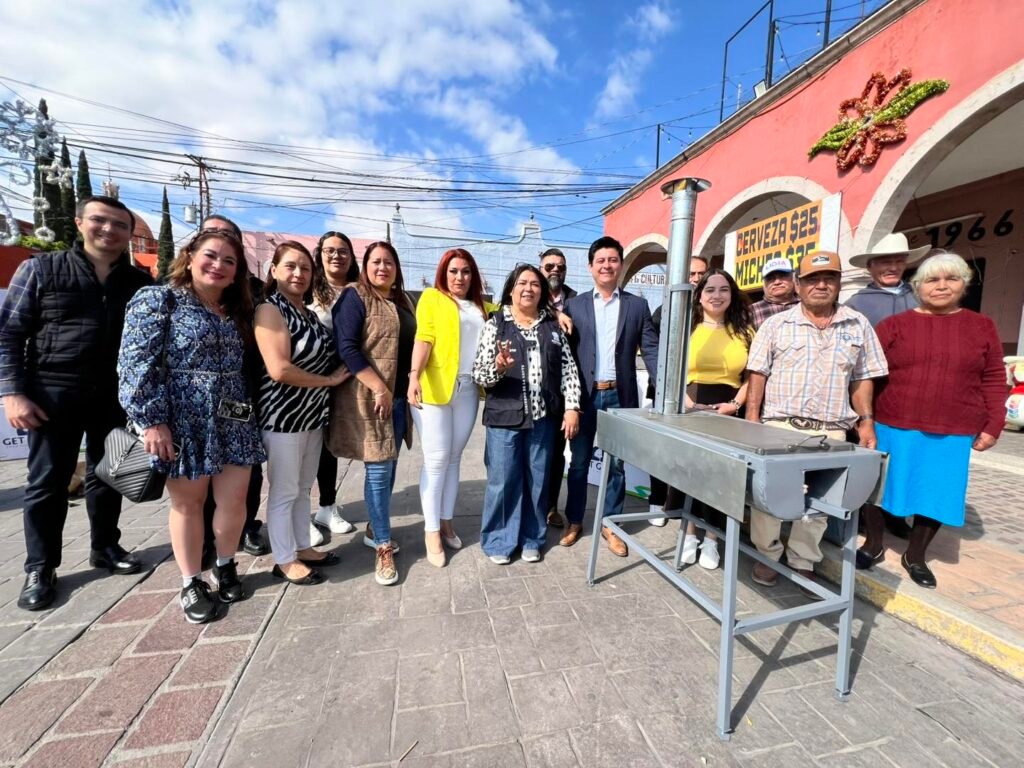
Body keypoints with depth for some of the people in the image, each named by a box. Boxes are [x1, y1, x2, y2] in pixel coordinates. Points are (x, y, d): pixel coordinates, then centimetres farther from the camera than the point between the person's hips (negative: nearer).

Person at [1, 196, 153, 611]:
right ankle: (40, 568, 20)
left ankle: (104, 546, 29)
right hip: (55, 393, -2)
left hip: (116, 395, 2)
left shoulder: (140, 282, 6)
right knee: (48, 481, 6)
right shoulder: (41, 269, 1)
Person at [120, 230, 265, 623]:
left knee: (234, 499, 7)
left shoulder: (235, 312, 14)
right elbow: (135, 364, -11)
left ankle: (225, 567, 31)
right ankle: (191, 584, 26)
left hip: (233, 420, 5)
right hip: (183, 421, -5)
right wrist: (151, 420, -17)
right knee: (188, 503, 8)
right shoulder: (157, 300, -3)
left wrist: (248, 411, 13)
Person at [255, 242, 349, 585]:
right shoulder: (270, 310, -11)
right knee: (283, 491, 5)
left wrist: (336, 374, 2)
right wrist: (329, 380, -13)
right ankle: (285, 560, 20)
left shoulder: (310, 314, 12)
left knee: (303, 488, 17)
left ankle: (303, 548, 31)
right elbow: (280, 370, -23)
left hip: (313, 415, 8)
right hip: (283, 416, -8)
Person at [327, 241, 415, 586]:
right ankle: (384, 547, 11)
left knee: (388, 467, 14)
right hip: (369, 397, -7)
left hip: (399, 398, 7)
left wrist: (409, 387, 11)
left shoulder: (402, 301, 15)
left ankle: (374, 529, 32)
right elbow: (346, 347, -16)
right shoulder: (355, 297, -6)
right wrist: (378, 387, -19)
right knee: (379, 469, -3)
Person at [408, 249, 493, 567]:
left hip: (467, 389, 4)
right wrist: (414, 377, -20)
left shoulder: (483, 307, 19)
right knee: (436, 459, -1)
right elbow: (423, 338, -8)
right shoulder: (432, 298, 4)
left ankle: (446, 521, 23)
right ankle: (431, 530, 11)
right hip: (434, 387, -4)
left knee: (454, 457, 11)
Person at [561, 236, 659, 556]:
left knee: (616, 464, 10)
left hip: (619, 396, 1)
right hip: (584, 395, 0)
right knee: (579, 462, 10)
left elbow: (652, 350, 2)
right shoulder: (574, 305, 5)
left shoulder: (637, 306, 6)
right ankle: (575, 521, 28)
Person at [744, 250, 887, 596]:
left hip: (830, 431, 2)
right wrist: (751, 418, -7)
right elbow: (758, 373, -1)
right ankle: (767, 556, 19)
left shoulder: (858, 325, 9)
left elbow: (862, 378, 12)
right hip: (778, 425, -2)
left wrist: (866, 420, 3)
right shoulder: (776, 324, 2)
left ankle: (803, 563, 24)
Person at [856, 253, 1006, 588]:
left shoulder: (982, 327, 7)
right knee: (877, 486, 7)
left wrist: (993, 426, 3)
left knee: (937, 494, 10)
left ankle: (915, 555, 29)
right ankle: (873, 545, 27)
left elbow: (994, 381, 8)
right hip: (893, 427, -1)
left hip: (952, 433, 2)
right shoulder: (895, 325, 0)